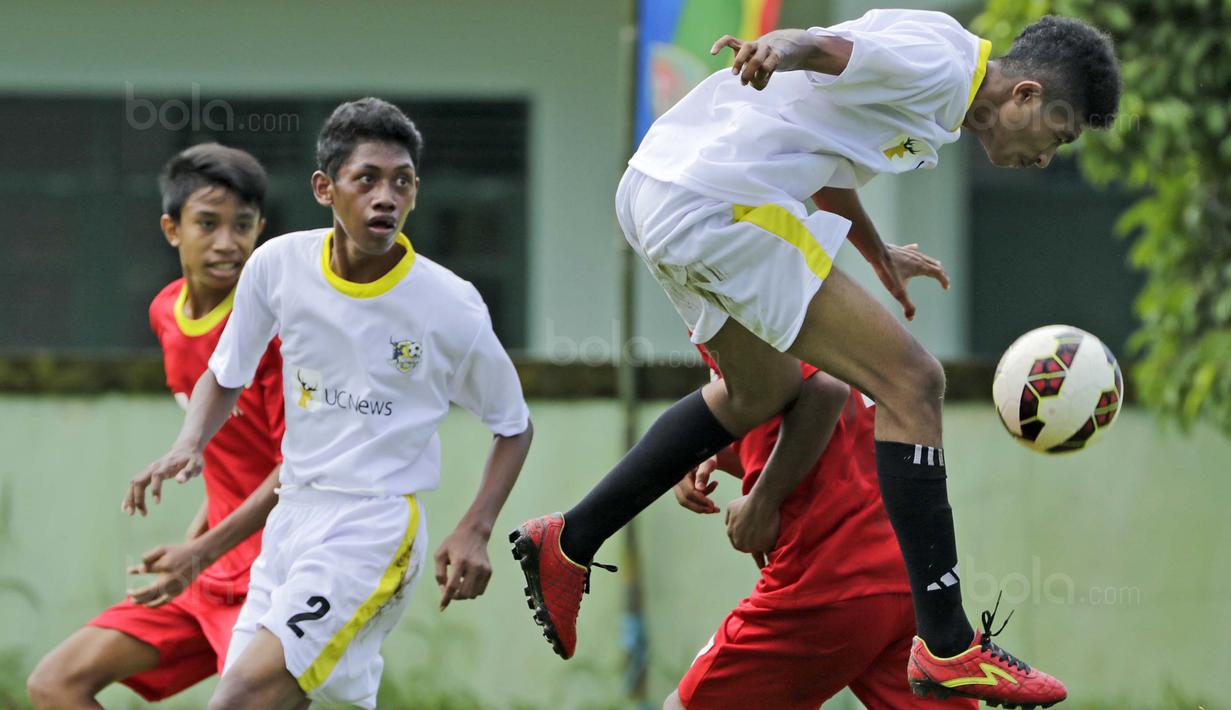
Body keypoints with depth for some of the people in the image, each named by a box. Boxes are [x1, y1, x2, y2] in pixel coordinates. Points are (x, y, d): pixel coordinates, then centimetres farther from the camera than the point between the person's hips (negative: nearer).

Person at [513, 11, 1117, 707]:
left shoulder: (937, 73, 22)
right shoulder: (940, 64, -8)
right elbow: (829, 48, -25)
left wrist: (879, 255, 49)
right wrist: (778, 47, -47)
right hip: (725, 205, -11)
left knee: (763, 392, 31)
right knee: (912, 384, -9)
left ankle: (569, 543, 33)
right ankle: (948, 648, -8)